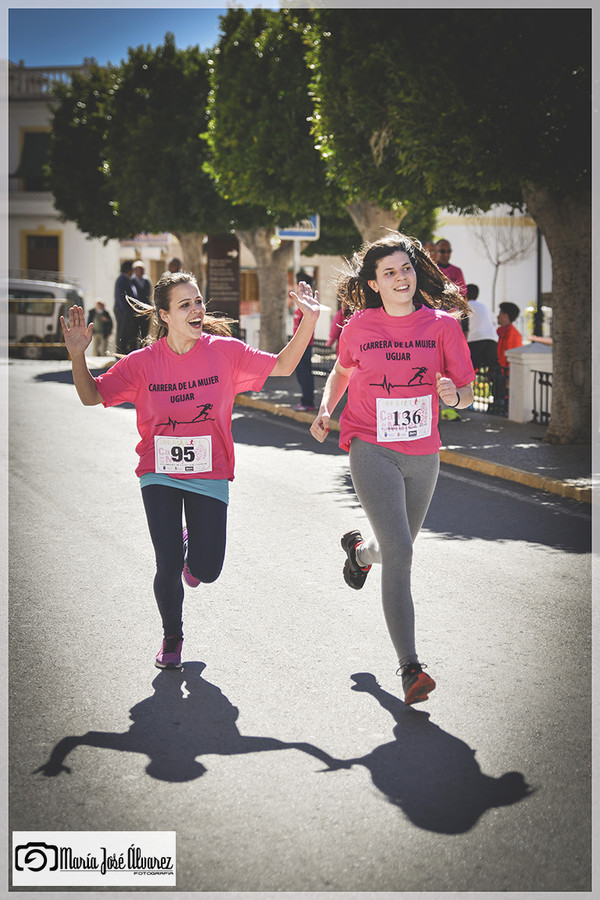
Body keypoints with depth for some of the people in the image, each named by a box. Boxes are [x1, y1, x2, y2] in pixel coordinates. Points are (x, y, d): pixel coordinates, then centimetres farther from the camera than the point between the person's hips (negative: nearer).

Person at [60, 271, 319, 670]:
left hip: (210, 475, 1)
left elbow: (282, 366, -2)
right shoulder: (143, 362, -9)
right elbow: (92, 396, -1)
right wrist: (78, 355, -18)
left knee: (206, 571, -2)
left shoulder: (225, 351, -8)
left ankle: (191, 548, 38)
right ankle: (172, 638, 25)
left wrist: (309, 321, -16)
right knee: (168, 567, -6)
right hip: (159, 475, -1)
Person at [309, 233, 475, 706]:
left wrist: (454, 394, -23)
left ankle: (359, 549, 57)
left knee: (398, 551, 19)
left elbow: (466, 391, 0)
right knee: (399, 551, -17)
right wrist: (325, 409, 3)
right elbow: (342, 370, 18)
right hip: (372, 449, -3)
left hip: (423, 454, 3)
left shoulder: (442, 324, -2)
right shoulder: (360, 326, -2)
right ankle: (410, 668, -14)